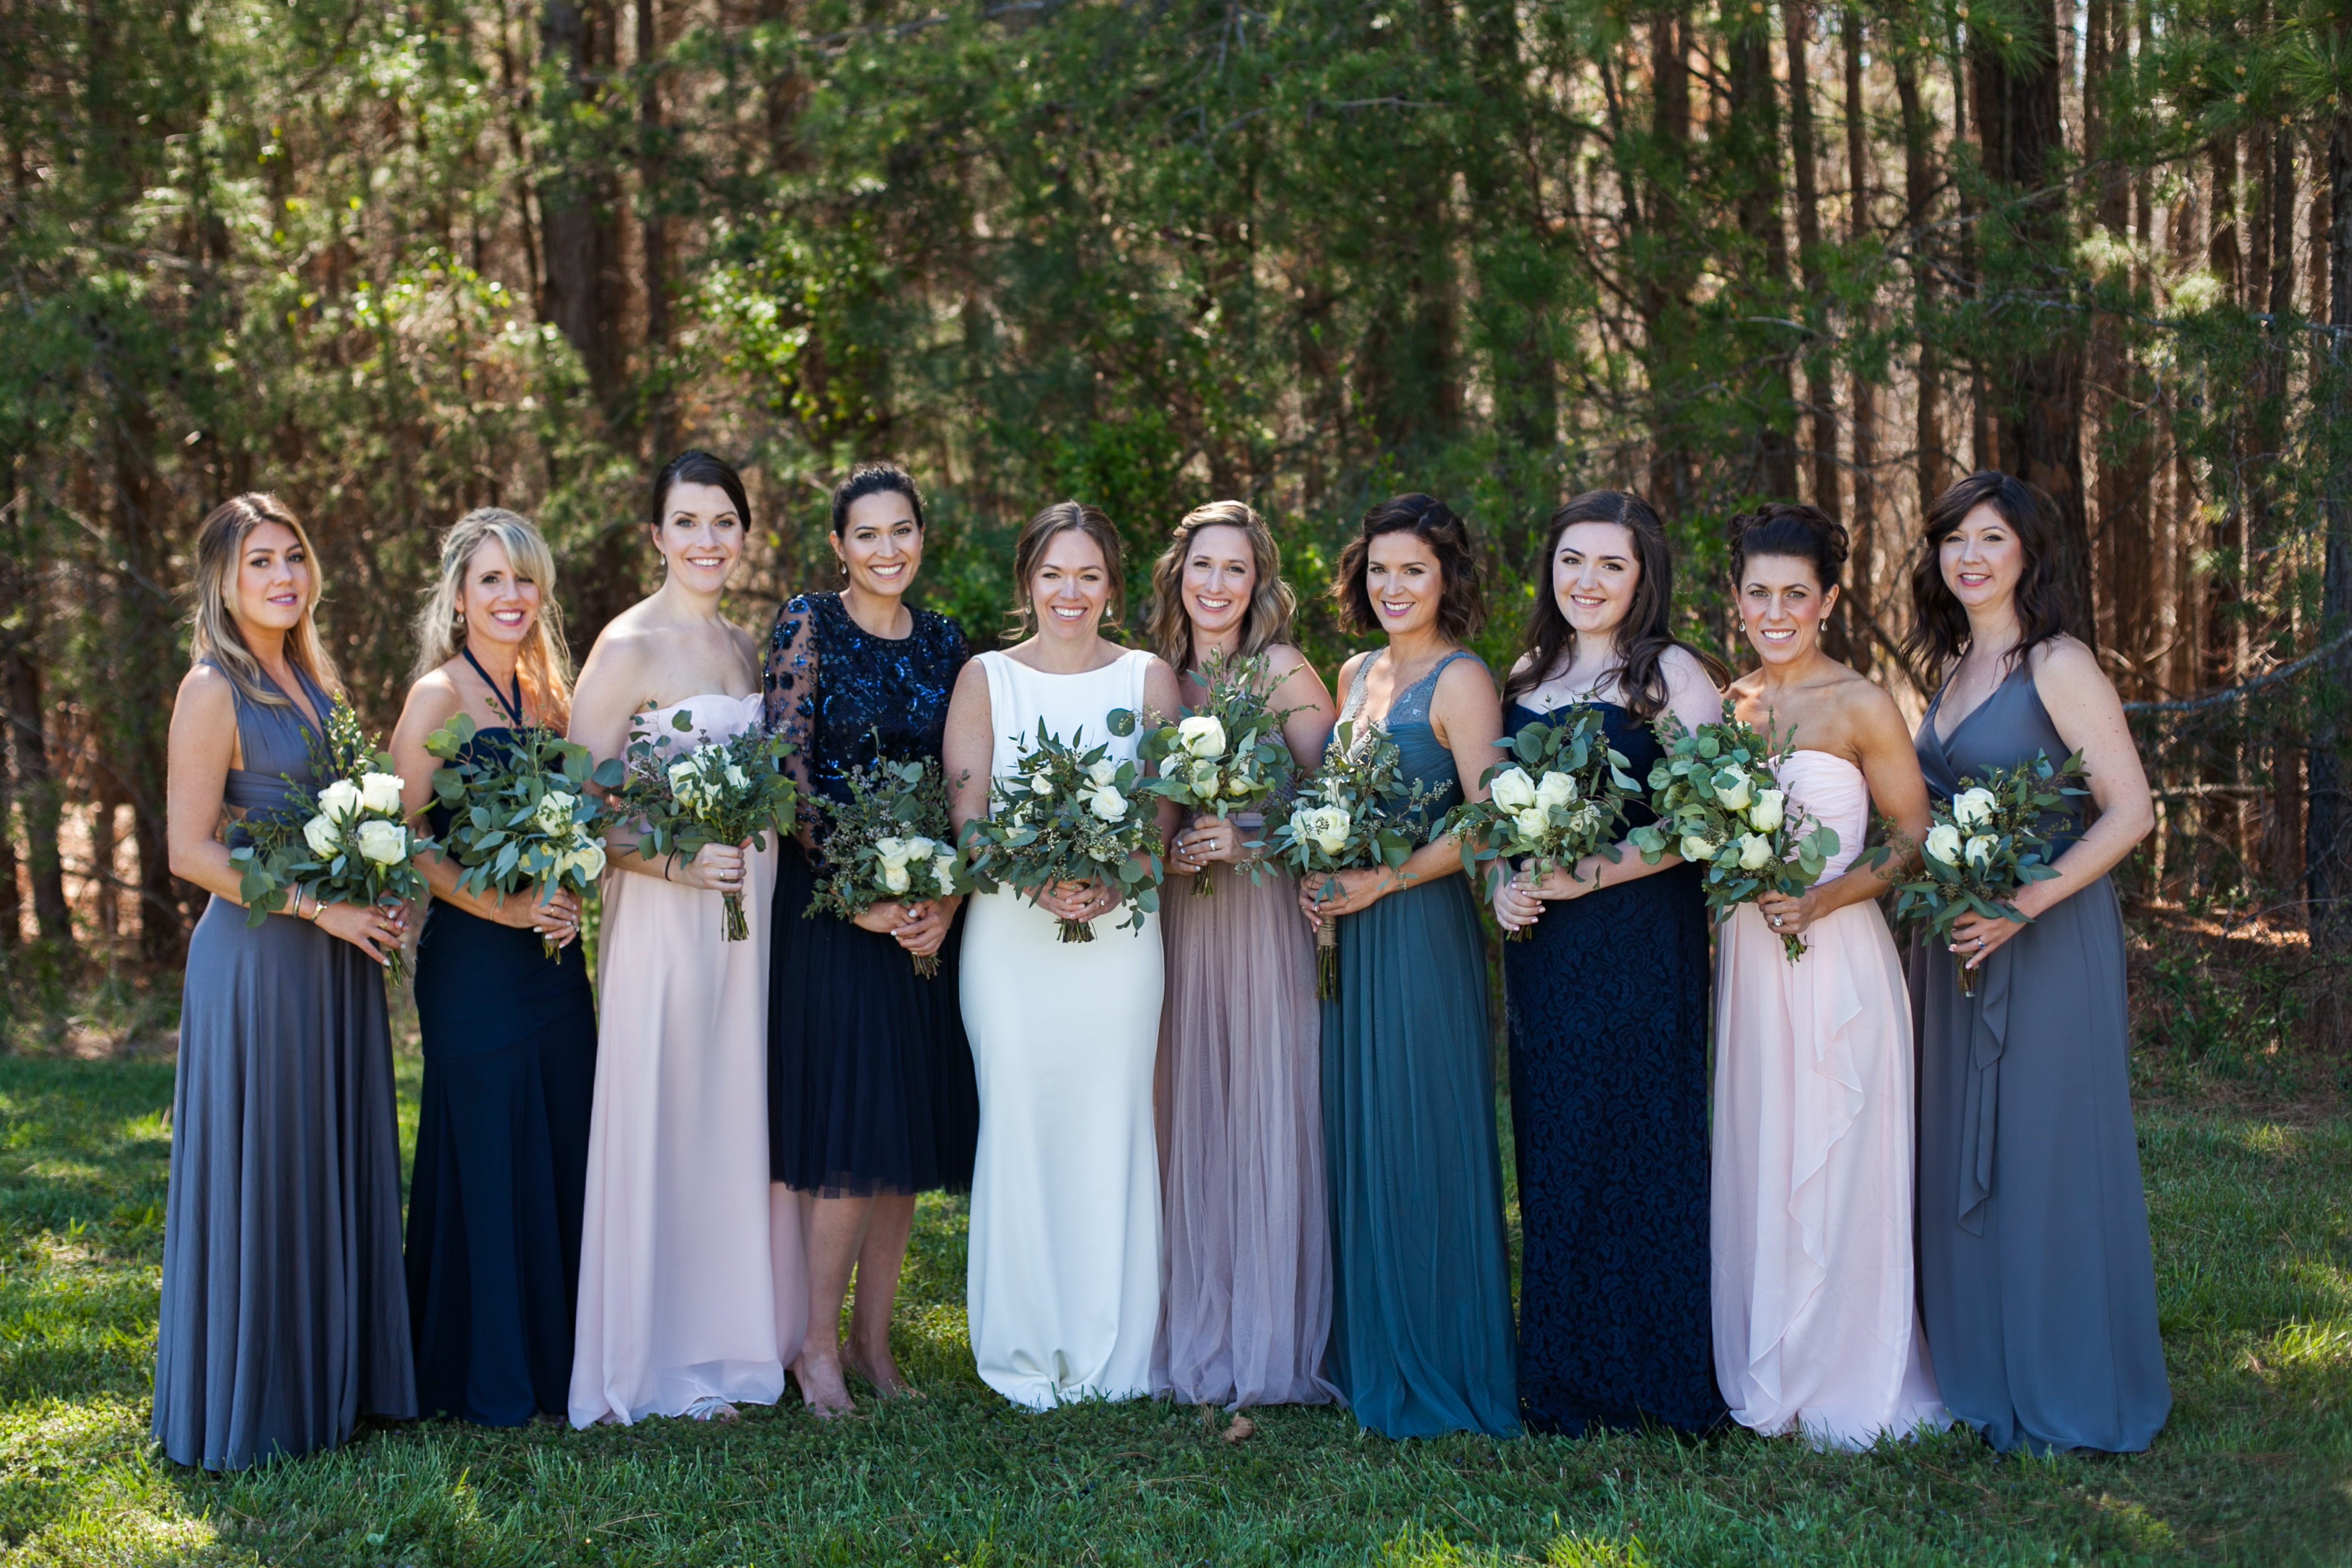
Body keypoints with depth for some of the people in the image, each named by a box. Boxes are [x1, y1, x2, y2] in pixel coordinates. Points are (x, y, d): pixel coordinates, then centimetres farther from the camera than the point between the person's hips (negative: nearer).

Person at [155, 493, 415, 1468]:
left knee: (340, 1169, 12)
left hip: (336, 956, 8)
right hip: (255, 957, -8)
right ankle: (248, 1400, 13)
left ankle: (333, 1380, 23)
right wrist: (318, 906, -17)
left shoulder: (310, 680, 13)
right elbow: (190, 850, -15)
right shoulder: (213, 690, -10)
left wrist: (378, 900, 3)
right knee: (256, 1177, 1)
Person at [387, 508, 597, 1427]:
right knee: (488, 1153, -1)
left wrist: (566, 898, 1)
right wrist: (500, 907, -18)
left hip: (554, 955, 7)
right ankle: (486, 1378, 10)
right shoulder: (440, 695, -7)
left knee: (562, 1150, 9)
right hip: (472, 961, -7)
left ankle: (557, 1364, 20)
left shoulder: (548, 696, 14)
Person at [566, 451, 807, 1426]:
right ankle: (663, 1365, 8)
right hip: (667, 912, -7)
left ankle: (743, 1336, 20)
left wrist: (770, 849, 5)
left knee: (746, 1118, 10)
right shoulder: (629, 645, -8)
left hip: (753, 906, 7)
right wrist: (674, 860, -21)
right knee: (667, 1122, -1)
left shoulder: (746, 648, 13)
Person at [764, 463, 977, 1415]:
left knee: (910, 1122, 6)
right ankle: (818, 1346, 1)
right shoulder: (808, 625, -4)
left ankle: (873, 1338, 15)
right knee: (845, 1120, -8)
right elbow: (787, 770, -10)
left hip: (926, 907, 5)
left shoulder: (944, 643, 12)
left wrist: (947, 901, -4)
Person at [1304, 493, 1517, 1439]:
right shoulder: (1357, 674, 14)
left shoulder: (1461, 681, -8)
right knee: (1355, 1136, 10)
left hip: (1422, 928, -7)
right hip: (1352, 932, 7)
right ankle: (1370, 1354, 20)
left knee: (1421, 1137, -3)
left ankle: (1438, 1370, 8)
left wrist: (1380, 883, -17)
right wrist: (1318, 875, 2)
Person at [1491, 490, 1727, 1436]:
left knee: (1639, 1140, -3)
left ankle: (1653, 1376, 8)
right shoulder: (1529, 677, 14)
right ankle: (1563, 1378, 17)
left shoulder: (1672, 674, -5)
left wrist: (1585, 877, -17)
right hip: (1540, 943, 6)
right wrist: (1503, 883, -1)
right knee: (1553, 1147, 8)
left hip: (1640, 941, -6)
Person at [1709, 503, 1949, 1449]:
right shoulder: (1727, 704, 9)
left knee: (1834, 1169, 0)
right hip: (1746, 958, 5)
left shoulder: (1861, 707, -6)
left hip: (1836, 959, -5)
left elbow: (1918, 840, -5)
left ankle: (1846, 1386, 13)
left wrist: (1829, 896, -17)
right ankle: (1769, 1380, 21)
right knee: (1755, 1168, 9)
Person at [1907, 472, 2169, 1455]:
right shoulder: (1955, 669, 13)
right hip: (1959, 942, 7)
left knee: (2046, 1155, -2)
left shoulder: (2059, 665, -10)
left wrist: (2023, 904, -22)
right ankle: (1982, 1374, 21)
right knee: (1963, 1159, 10)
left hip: (2048, 940, -7)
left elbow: (2130, 810, -14)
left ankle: (2069, 1397, 10)